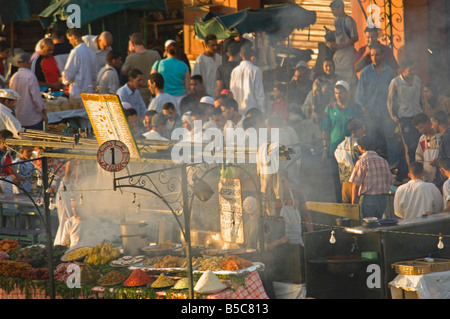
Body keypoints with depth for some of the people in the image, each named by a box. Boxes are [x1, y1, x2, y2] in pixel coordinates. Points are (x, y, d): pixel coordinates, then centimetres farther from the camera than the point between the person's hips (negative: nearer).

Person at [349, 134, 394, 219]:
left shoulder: (362, 162, -8)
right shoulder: (384, 161, 8)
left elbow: (355, 184, -10)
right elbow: (390, 182, 11)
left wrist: (353, 203, -4)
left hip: (368, 199, -6)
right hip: (383, 199, 6)